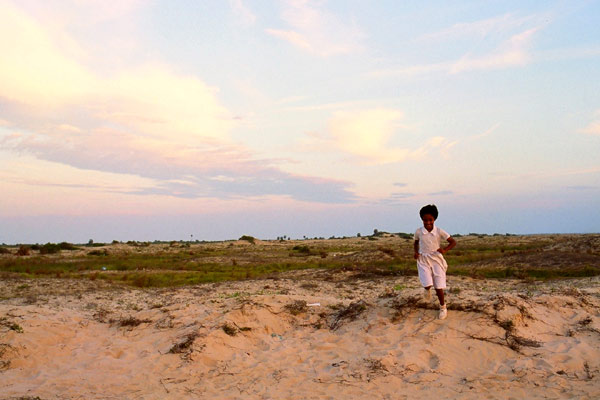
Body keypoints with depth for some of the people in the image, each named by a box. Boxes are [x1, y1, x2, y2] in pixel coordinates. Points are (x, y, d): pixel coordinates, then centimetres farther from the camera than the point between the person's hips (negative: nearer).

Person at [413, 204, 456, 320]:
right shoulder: (418, 232, -5)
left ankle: (443, 307, 23)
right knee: (427, 284, -17)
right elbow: (416, 242, 16)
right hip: (423, 260, 1)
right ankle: (427, 289, 23)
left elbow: (453, 242, -5)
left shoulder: (439, 232, -10)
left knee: (439, 286, -1)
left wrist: (445, 250, -21)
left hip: (436, 259, -1)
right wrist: (416, 252, -1)